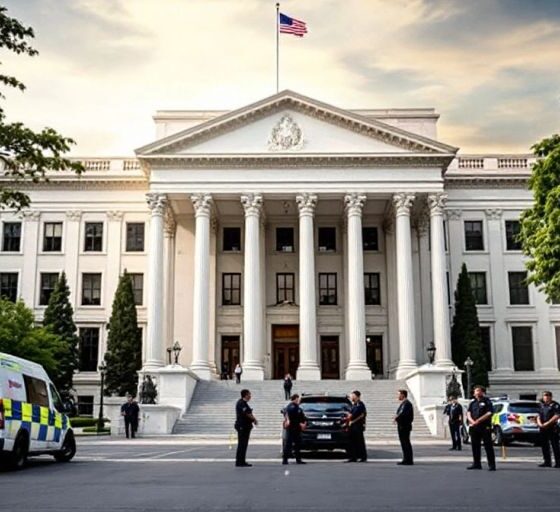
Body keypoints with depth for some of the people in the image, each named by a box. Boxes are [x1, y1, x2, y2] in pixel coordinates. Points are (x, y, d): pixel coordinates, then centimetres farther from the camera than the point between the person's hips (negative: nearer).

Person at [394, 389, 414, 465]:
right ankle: (406, 460, 18)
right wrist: (397, 417, -1)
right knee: (404, 443, 12)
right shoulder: (403, 403, 18)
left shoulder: (406, 403, -15)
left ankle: (408, 460, -4)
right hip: (402, 427, 10)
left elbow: (403, 413, -24)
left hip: (404, 427, -10)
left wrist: (396, 418, -10)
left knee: (406, 443, -7)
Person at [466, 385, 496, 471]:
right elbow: (468, 413, 10)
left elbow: (489, 413, -11)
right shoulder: (473, 402, 15)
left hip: (485, 427, -6)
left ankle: (492, 465, -4)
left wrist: (478, 420, -15)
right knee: (475, 446, 9)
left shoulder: (487, 401, -1)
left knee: (488, 446, -5)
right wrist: (472, 421, -10)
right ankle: (476, 463, 18)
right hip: (474, 427, 6)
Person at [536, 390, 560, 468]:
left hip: (552, 428, -7)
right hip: (543, 429, 7)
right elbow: (539, 416, 16)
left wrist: (547, 423, -18)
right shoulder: (542, 405, 16)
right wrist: (539, 423, -5)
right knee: (544, 445, 9)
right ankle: (547, 462, 16)